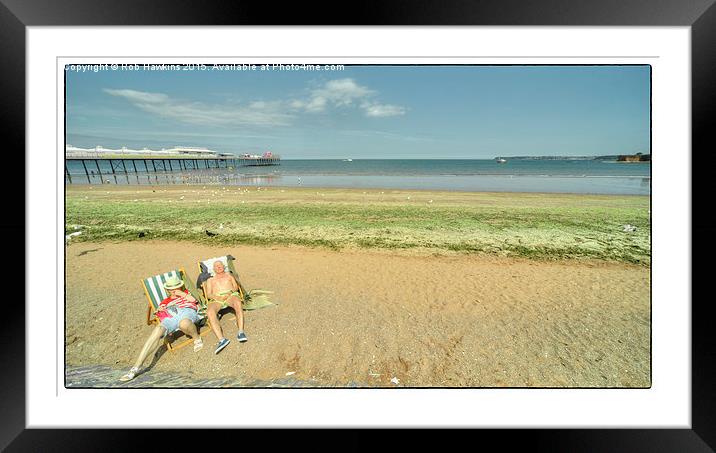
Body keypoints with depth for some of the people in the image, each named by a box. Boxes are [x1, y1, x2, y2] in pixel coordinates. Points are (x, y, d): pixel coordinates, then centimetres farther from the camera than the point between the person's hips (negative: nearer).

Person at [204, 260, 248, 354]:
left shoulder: (229, 275, 32)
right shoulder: (210, 280, 32)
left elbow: (236, 286, 18)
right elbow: (208, 294, 18)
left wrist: (230, 292, -5)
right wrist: (216, 297, -5)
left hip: (230, 295, -1)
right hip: (216, 299, 1)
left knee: (238, 303, -39)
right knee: (210, 312, -36)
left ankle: (241, 332, -48)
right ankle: (222, 339, -48)